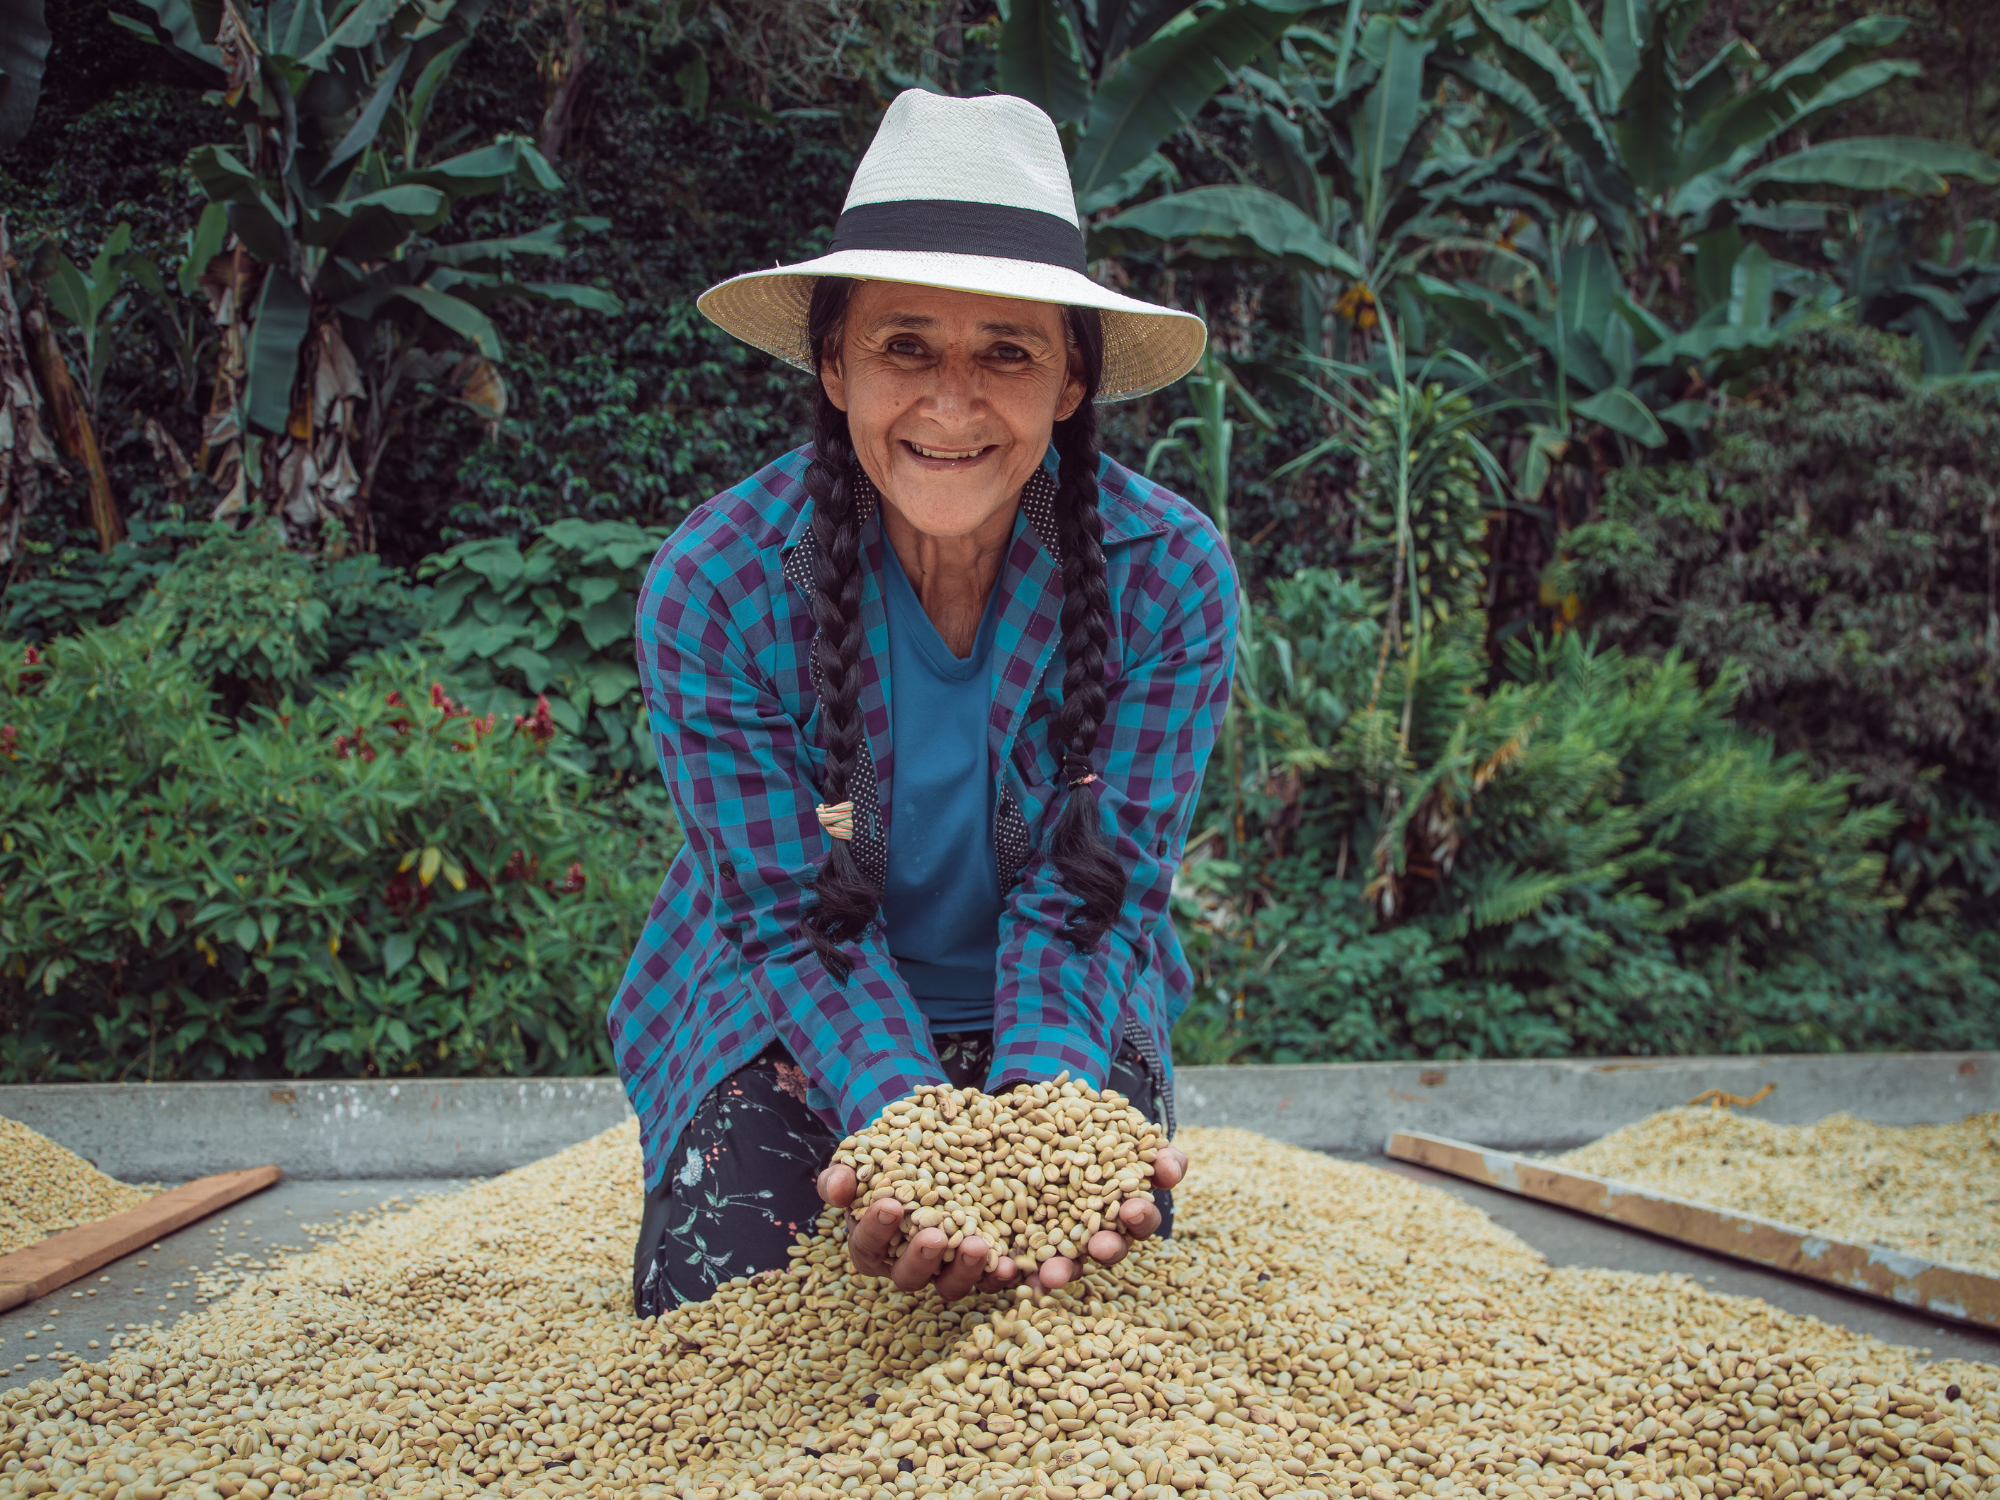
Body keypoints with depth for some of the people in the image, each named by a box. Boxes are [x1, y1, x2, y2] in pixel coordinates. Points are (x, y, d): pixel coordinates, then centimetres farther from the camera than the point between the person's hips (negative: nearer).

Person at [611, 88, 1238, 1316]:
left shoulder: (1172, 577, -20)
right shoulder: (713, 589, -23)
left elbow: (1093, 899, -17)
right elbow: (794, 918, -19)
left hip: (1061, 1025, 1)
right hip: (790, 1019, 0)